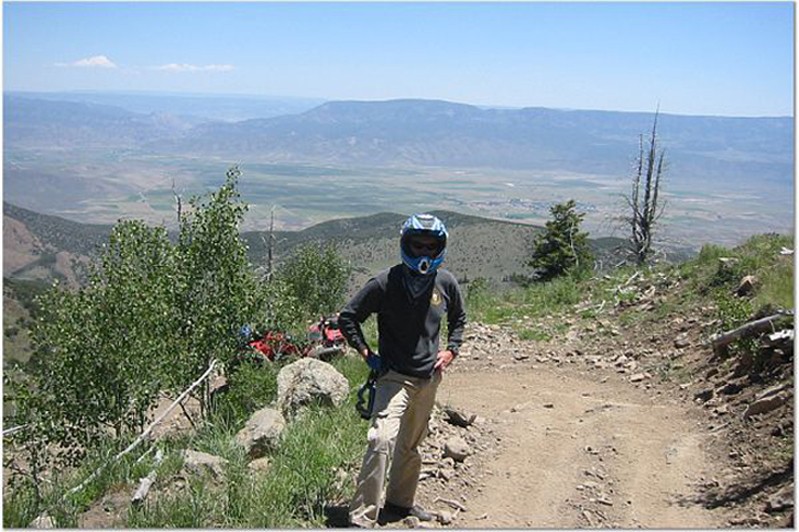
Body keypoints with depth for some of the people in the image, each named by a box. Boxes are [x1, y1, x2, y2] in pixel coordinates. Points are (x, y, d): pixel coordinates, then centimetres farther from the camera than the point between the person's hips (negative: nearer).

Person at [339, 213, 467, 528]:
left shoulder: (446, 283, 0)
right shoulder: (385, 283, -13)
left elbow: (458, 318, 20)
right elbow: (348, 317, -3)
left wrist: (451, 350, 7)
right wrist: (366, 353, -8)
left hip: (429, 378, 5)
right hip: (395, 376, -5)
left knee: (411, 444, 17)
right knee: (382, 440, -20)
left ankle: (400, 503, 36)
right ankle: (362, 517, -13)